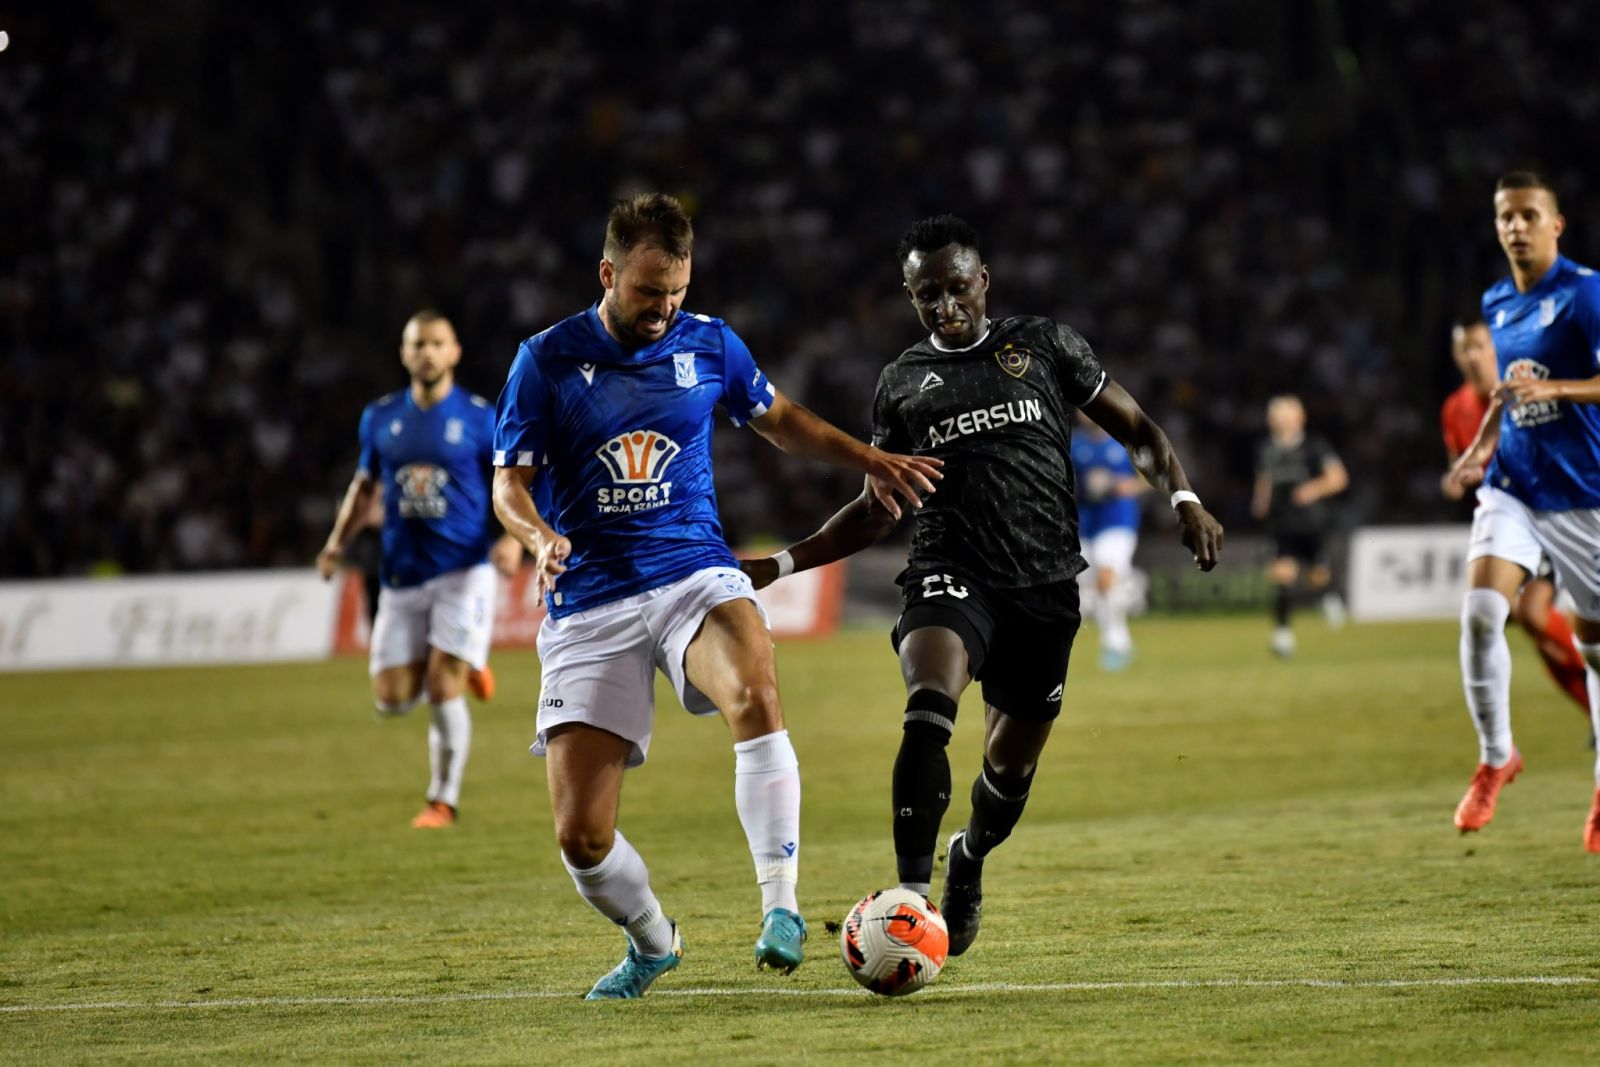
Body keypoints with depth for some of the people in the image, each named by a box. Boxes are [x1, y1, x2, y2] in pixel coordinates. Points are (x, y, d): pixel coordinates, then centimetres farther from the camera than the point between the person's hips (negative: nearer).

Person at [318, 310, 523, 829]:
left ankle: (444, 801, 6)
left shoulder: (480, 417, -3)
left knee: (443, 689, -12)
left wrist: (512, 538, -19)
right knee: (393, 700, 0)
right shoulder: (380, 417, 7)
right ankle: (462, 669, 32)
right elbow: (365, 484, 19)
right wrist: (338, 540, 6)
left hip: (463, 571, -4)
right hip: (402, 577, 4)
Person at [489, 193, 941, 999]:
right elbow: (509, 483, 2)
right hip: (589, 604, -1)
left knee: (755, 696, -35)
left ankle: (780, 909, -30)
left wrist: (870, 460, 16)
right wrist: (540, 537, -19)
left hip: (695, 576, 1)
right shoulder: (546, 360, 0)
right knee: (580, 837, -7)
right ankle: (652, 941, 24)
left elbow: (778, 420, 25)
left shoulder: (709, 344, 7)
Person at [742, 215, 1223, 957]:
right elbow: (874, 511, 19)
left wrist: (1183, 499, -5)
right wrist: (777, 567, 10)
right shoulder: (903, 382, 13)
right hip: (951, 574, -1)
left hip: (1044, 586, 1)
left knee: (1011, 764, 9)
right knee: (926, 711, -30)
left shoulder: (1044, 345, 9)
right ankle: (912, 892, -35)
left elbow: (1137, 431, 14)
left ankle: (968, 863, 42)